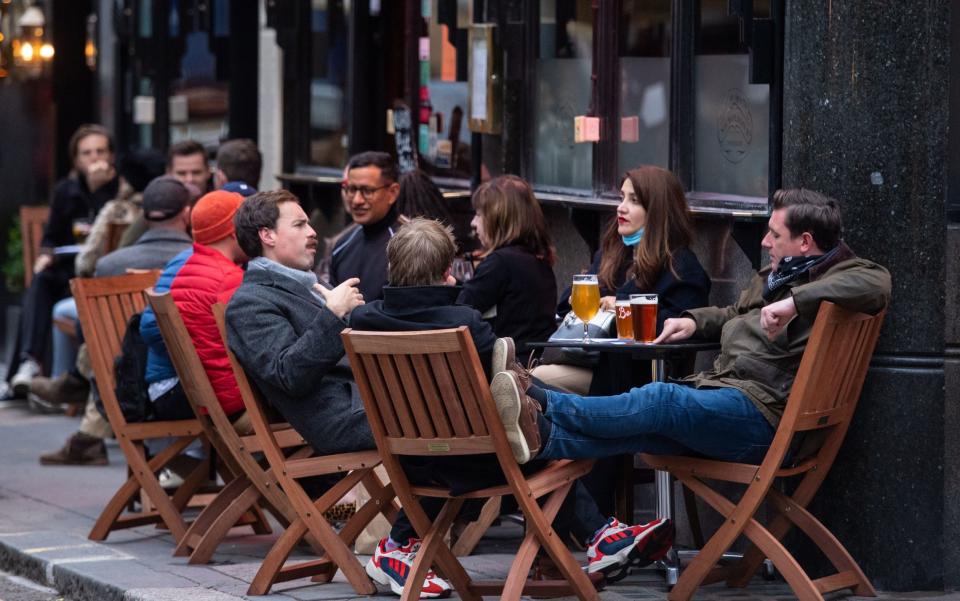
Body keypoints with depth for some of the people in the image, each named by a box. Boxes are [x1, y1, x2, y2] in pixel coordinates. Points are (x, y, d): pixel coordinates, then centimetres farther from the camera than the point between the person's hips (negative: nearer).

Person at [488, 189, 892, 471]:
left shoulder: (833, 278, -1)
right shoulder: (772, 277, 30)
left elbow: (876, 285, -25)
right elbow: (734, 316, 47)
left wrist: (795, 300, -29)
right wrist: (694, 321, 24)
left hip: (760, 412, -9)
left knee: (661, 401, -32)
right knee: (634, 428, -20)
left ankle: (541, 404, -46)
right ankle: (541, 436, -45)